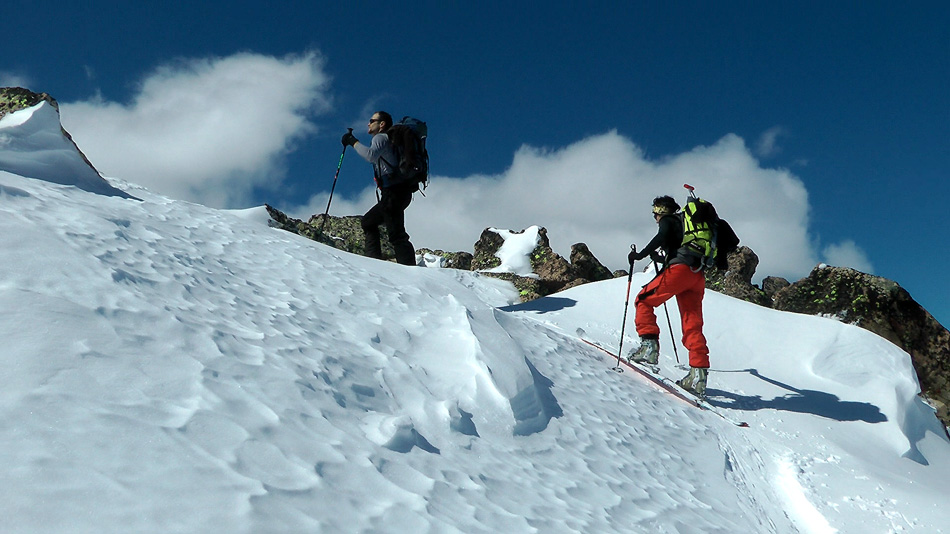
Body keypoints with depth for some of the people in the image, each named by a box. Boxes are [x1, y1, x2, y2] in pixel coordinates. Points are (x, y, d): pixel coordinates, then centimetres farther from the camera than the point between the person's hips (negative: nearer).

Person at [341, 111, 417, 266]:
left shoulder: (381, 137, -3)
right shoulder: (390, 140, 27)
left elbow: (371, 155, -24)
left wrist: (353, 142, -13)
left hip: (393, 191, -10)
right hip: (399, 191, 10)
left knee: (396, 234, -17)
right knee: (368, 222, 20)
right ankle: (374, 261, 12)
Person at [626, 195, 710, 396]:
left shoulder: (668, 221, 12)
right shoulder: (685, 224, 34)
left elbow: (662, 237, -10)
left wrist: (640, 254, -9)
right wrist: (658, 256, 42)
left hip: (679, 270, -8)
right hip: (697, 276, 8)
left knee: (644, 300, 5)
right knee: (692, 326, 2)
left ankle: (649, 345, -10)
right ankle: (699, 374, -8)